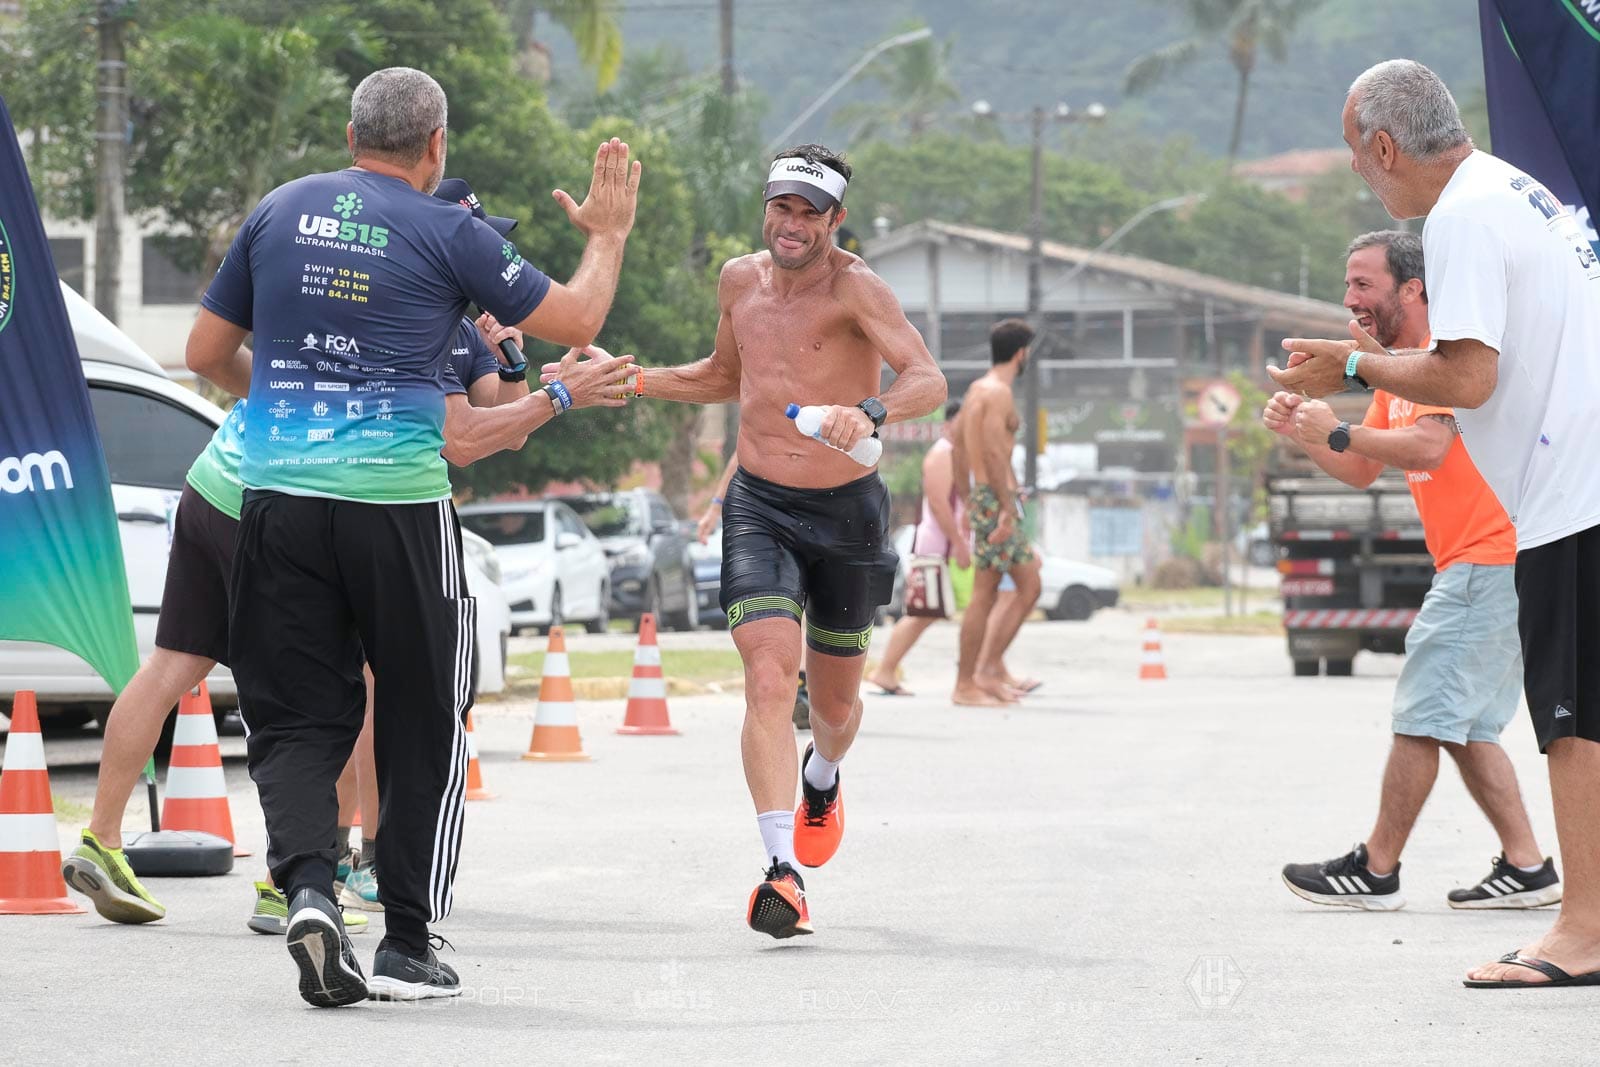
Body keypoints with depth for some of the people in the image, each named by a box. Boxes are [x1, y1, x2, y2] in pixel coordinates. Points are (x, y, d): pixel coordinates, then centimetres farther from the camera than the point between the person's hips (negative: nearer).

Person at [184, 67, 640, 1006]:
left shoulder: (280, 212, 9)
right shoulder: (447, 232, -3)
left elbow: (207, 354, 17)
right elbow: (576, 320, 4)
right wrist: (608, 235, 22)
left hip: (278, 496, 3)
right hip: (398, 501, -3)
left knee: (295, 719, 8)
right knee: (425, 724, 11)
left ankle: (308, 885, -18)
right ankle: (408, 944, 12)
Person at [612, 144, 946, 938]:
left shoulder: (854, 288, -14)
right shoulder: (740, 281, 4)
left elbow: (929, 380, -29)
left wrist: (870, 413, -49)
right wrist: (628, 381, 14)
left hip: (845, 513, -2)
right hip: (759, 507, 2)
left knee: (835, 705, 15)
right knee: (769, 681, -20)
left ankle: (822, 780, 52)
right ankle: (781, 870, -26)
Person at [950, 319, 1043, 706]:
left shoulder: (977, 390, 17)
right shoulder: (999, 394, -13)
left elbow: (958, 444, 22)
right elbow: (994, 452, -22)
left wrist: (966, 500, 24)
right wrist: (1007, 506, -23)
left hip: (982, 497, 10)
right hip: (995, 498, -10)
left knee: (1029, 586, 10)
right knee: (984, 595, -6)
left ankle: (989, 669, 7)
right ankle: (966, 685, -4)